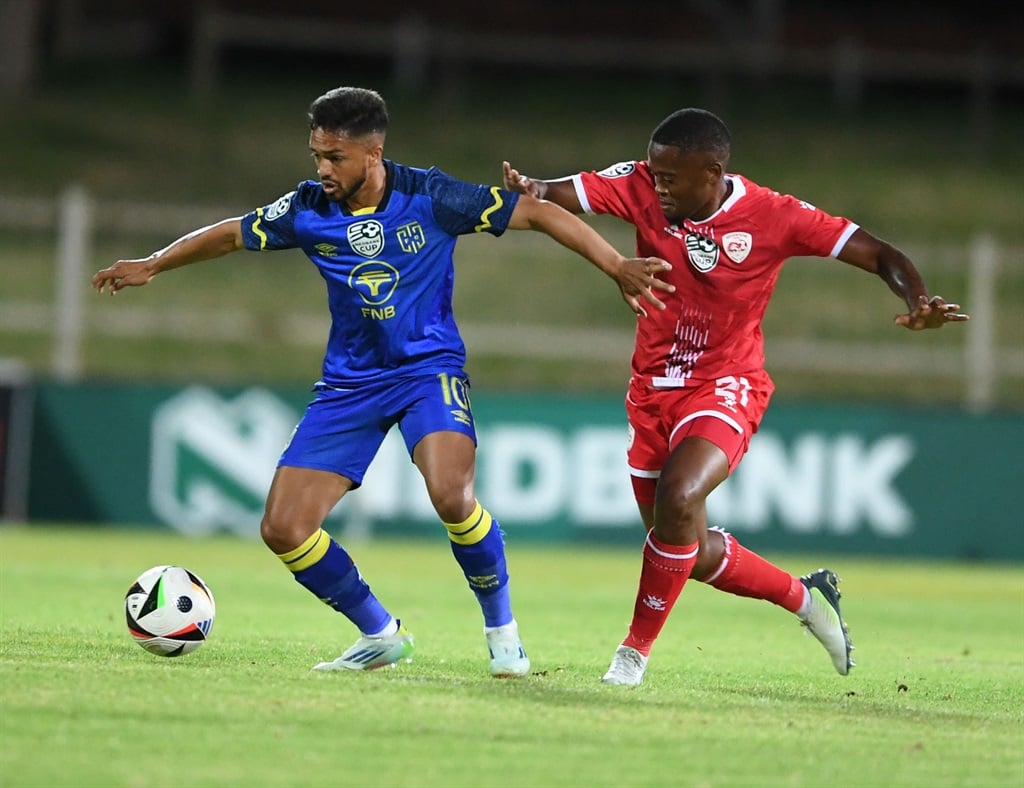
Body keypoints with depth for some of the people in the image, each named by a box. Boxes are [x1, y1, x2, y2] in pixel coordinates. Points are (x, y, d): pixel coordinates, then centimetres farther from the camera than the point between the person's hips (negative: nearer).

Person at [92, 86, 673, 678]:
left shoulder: (429, 197, -14)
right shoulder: (308, 210, -5)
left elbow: (538, 213, -11)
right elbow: (233, 235, 13)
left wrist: (618, 266, -15)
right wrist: (152, 266, 17)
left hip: (429, 366, -4)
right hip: (349, 382, 4)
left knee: (451, 496, -32)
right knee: (283, 529, -6)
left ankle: (502, 628, -8)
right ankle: (381, 636, 14)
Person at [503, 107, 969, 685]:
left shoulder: (773, 216, -15)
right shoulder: (642, 187, -8)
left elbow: (880, 255, -12)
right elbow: (564, 195, -20)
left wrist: (918, 301, -31)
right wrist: (531, 190, -44)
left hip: (726, 388, -5)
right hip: (654, 389, 5)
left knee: (677, 502, -30)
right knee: (693, 555, 11)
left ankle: (636, 648, -14)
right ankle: (804, 596, 37)